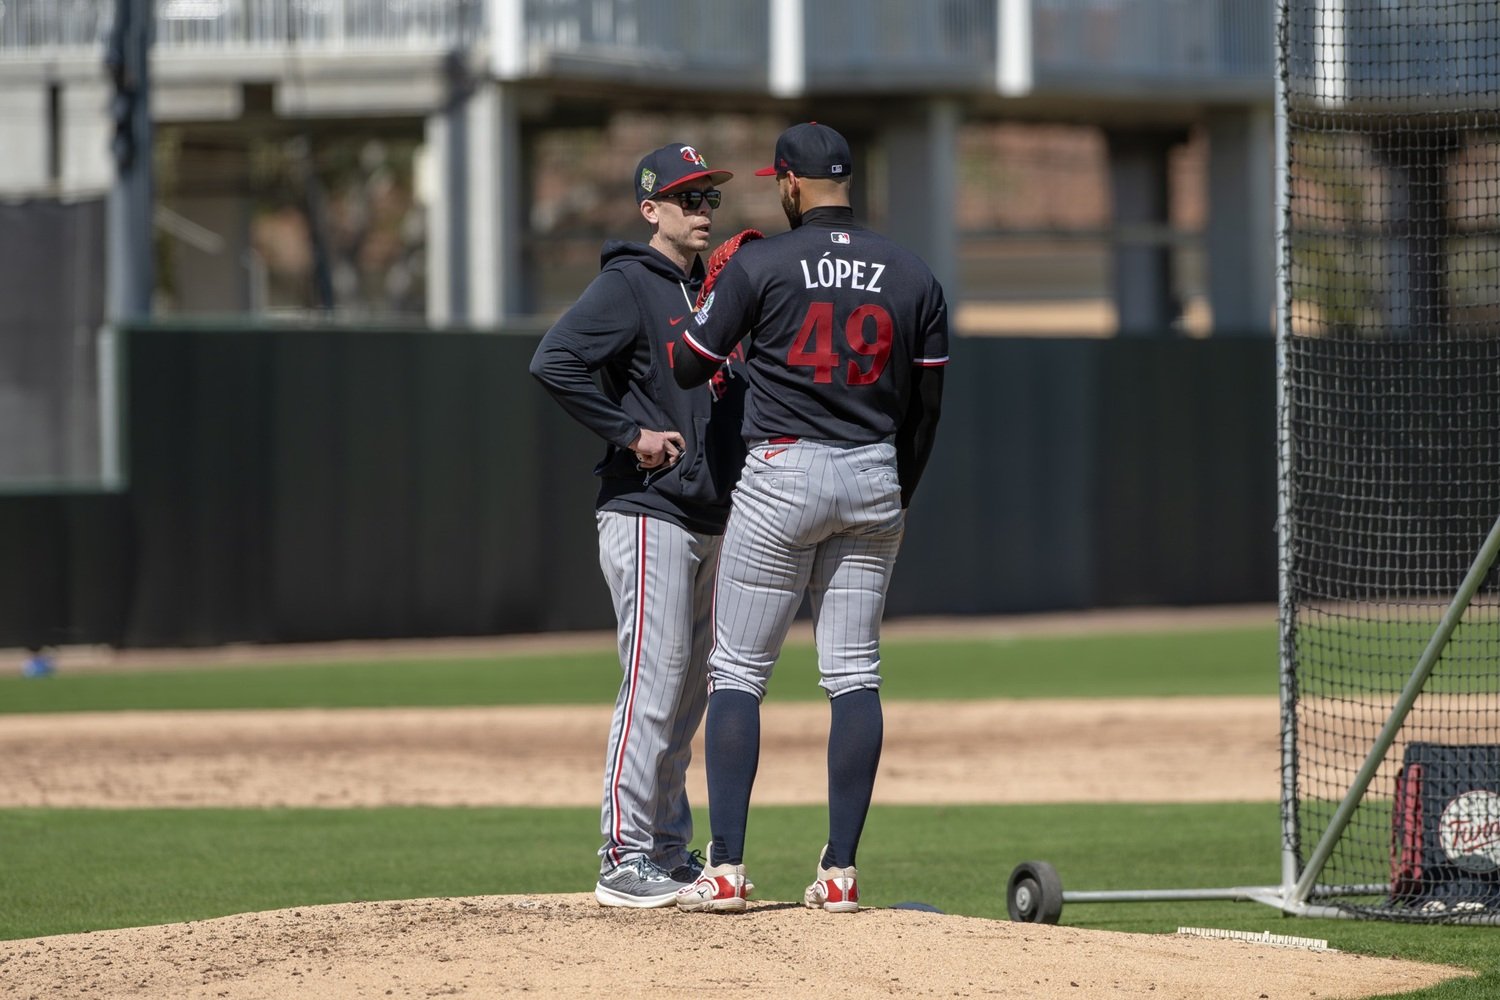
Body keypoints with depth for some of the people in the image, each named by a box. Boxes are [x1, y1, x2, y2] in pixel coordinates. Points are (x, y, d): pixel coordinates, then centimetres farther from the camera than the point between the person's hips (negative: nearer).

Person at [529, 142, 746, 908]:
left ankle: (671, 853, 19)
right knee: (652, 689, -11)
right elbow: (553, 361, -22)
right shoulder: (628, 284, -9)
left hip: (706, 521, 8)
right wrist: (630, 433, -20)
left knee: (686, 696, 12)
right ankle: (623, 863, -8)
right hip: (648, 517, -8)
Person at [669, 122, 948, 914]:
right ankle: (840, 872, 2)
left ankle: (725, 869, -5)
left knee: (737, 671, 1)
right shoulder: (913, 277, 6)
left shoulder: (760, 265, -7)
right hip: (872, 481, 4)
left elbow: (688, 366, -1)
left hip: (782, 472, -4)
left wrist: (709, 297, 17)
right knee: (855, 675, 5)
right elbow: (927, 402, 10)